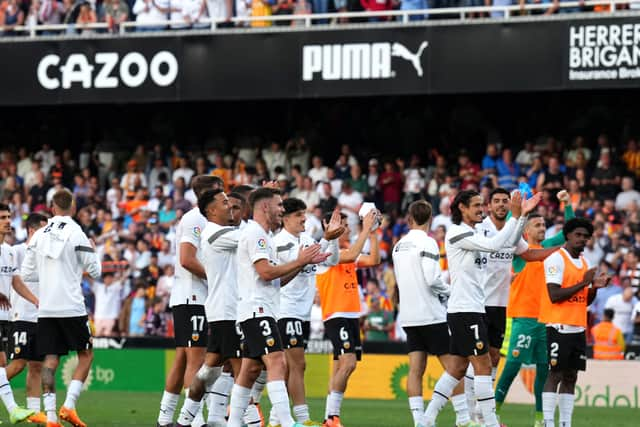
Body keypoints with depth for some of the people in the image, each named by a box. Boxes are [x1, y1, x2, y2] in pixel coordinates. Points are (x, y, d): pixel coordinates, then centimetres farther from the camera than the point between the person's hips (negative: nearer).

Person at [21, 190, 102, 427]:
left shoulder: (38, 236, 6)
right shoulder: (76, 234, -7)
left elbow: (27, 274, 10)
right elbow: (95, 271, -2)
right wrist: (92, 251, 17)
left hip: (45, 308, 4)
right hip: (71, 307, -4)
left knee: (50, 360, 4)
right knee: (86, 355, 10)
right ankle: (69, 405, -4)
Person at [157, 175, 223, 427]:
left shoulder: (203, 221, 21)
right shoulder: (194, 219, -11)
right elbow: (187, 260, -20)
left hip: (187, 300, 10)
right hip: (192, 298, -10)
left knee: (182, 360, 10)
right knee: (196, 359, -11)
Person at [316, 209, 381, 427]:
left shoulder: (347, 251, 16)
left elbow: (374, 260, 11)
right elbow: (351, 256, -25)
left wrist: (372, 233, 5)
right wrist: (365, 229, -20)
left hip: (351, 316, 9)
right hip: (336, 316, -9)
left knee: (341, 367, 8)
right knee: (348, 362, -20)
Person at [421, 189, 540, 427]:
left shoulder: (475, 234, 18)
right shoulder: (457, 233, -11)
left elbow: (510, 242, 19)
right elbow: (494, 245, -22)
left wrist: (523, 215, 8)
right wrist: (515, 216, -17)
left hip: (472, 309, 10)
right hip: (465, 310, -10)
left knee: (457, 368, 9)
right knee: (483, 366, -9)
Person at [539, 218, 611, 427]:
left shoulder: (584, 262, 16)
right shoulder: (556, 259, -9)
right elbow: (554, 296, -18)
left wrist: (595, 286, 1)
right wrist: (583, 283, -16)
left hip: (578, 328, 8)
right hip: (559, 327, -8)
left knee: (571, 376, 7)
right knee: (555, 375, -8)